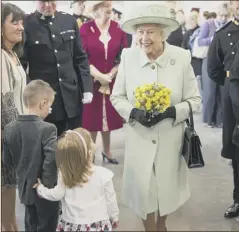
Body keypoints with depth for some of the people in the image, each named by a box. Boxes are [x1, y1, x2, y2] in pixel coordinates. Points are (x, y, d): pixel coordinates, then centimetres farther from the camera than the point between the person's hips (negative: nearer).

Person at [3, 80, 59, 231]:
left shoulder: (10, 128, -5)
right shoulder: (47, 129, -24)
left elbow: (7, 160, 3)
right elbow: (52, 160, -33)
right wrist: (48, 184, -19)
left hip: (25, 189, 6)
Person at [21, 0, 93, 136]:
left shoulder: (69, 21, 6)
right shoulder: (27, 24, -4)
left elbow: (81, 58, 9)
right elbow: (21, 64, -2)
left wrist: (87, 88, 2)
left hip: (72, 96, 3)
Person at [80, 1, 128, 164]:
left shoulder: (118, 29, 1)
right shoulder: (85, 29, -6)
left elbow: (124, 56, 1)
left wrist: (110, 75, -9)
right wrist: (99, 76, -13)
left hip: (112, 81, 3)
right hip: (92, 81, -2)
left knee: (108, 116, 11)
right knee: (92, 118, 3)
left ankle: (107, 151, 28)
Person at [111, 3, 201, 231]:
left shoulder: (182, 57, -12)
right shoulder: (128, 57, -9)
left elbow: (194, 100, -4)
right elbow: (116, 97, 1)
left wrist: (171, 112, -22)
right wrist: (133, 112, -18)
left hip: (170, 139, 0)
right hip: (139, 138, 0)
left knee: (166, 187, 18)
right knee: (142, 189, 10)